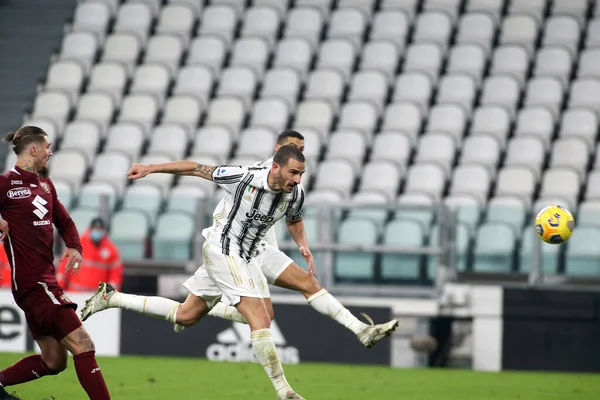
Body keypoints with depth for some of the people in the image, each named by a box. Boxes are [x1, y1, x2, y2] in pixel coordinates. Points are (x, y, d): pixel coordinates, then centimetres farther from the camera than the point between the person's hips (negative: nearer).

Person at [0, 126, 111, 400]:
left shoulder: (44, 183, 16)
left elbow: (64, 221, 24)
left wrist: (74, 246, 6)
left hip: (45, 280, 10)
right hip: (32, 282, -10)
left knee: (53, 361, 16)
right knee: (83, 346, -15)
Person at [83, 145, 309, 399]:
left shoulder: (296, 194, -6)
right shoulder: (243, 177, -23)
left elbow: (294, 220, 19)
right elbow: (196, 169, -10)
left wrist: (303, 247, 5)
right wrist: (149, 169, -3)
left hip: (244, 257, 7)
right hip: (222, 251, -7)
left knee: (185, 316, 18)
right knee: (261, 320, -18)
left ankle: (111, 297, 27)